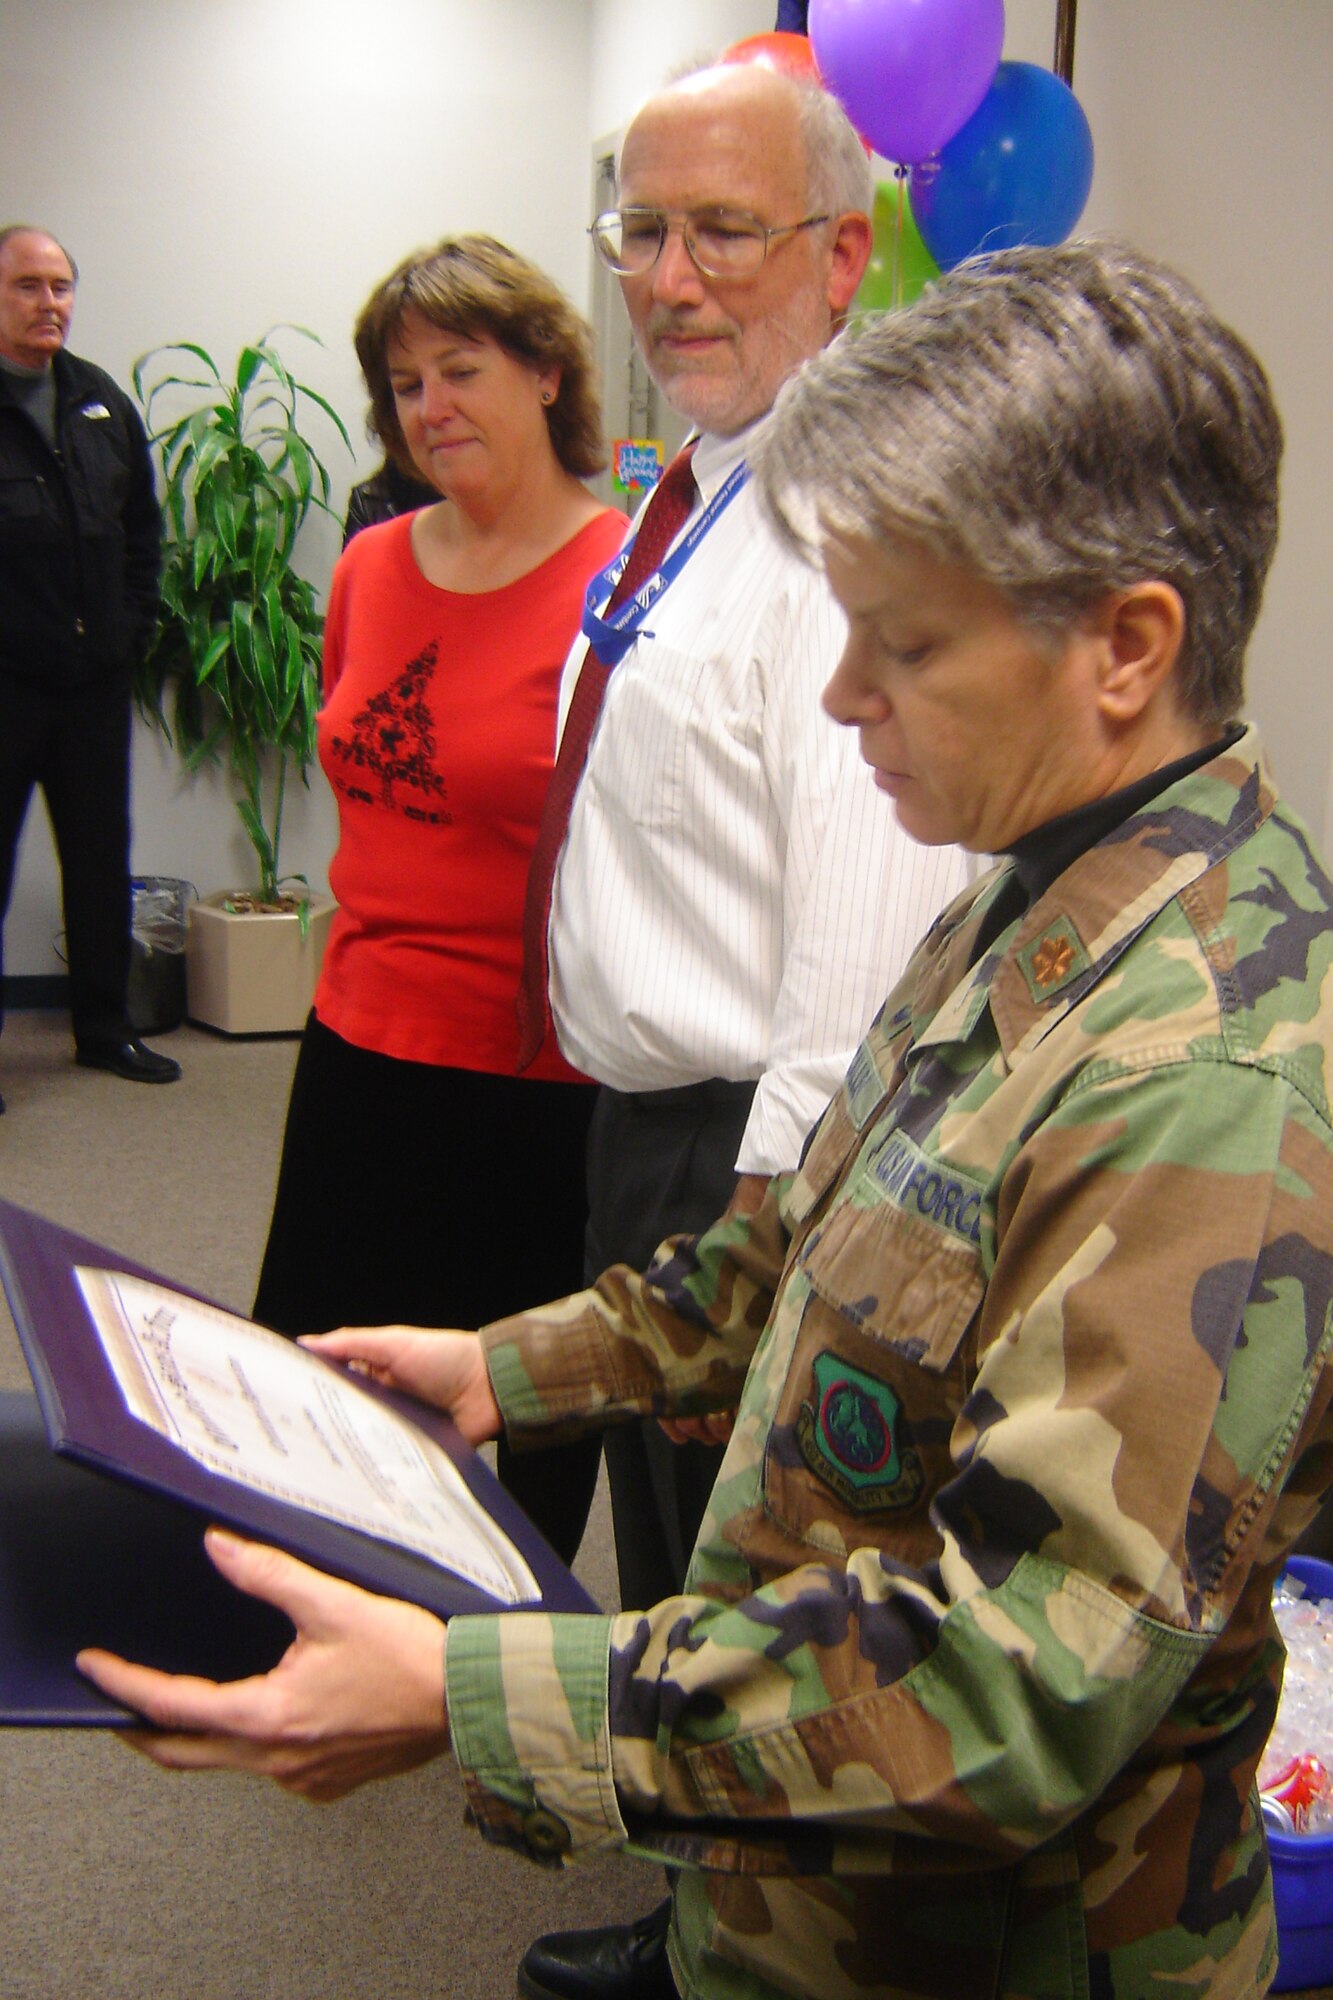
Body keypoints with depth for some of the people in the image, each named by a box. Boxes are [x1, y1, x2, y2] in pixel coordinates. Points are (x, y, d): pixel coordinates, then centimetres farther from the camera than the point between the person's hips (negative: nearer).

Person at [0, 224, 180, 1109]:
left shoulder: (102, 401, 10)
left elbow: (142, 526, 17)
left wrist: (134, 628, 8)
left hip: (94, 677, 6)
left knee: (102, 860, 14)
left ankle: (106, 1028, 28)